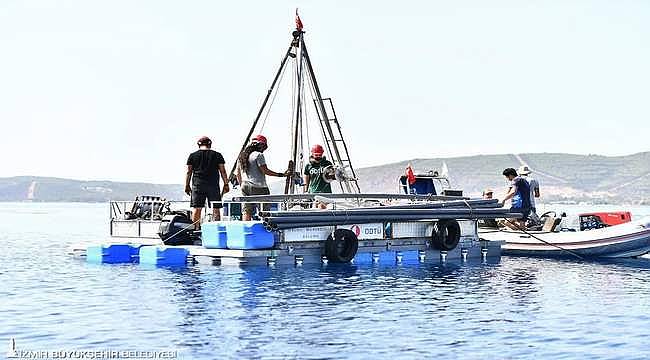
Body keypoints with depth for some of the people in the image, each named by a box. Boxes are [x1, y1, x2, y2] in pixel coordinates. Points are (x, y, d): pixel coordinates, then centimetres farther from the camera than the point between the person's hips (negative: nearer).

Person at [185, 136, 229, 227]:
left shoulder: (192, 156, 7)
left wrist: (187, 185, 12)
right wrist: (226, 184, 9)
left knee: (197, 208, 1)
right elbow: (222, 171, 4)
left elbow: (189, 172, 7)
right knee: (216, 208, 2)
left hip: (198, 185, 1)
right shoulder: (217, 155, 6)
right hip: (213, 185, -1)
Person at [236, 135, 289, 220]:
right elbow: (265, 171, -14)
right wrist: (281, 175, -12)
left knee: (247, 211, 4)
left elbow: (238, 174, 19)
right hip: (258, 187, -7)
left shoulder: (241, 156, 15)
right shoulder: (258, 155, -9)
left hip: (245, 186, 7)